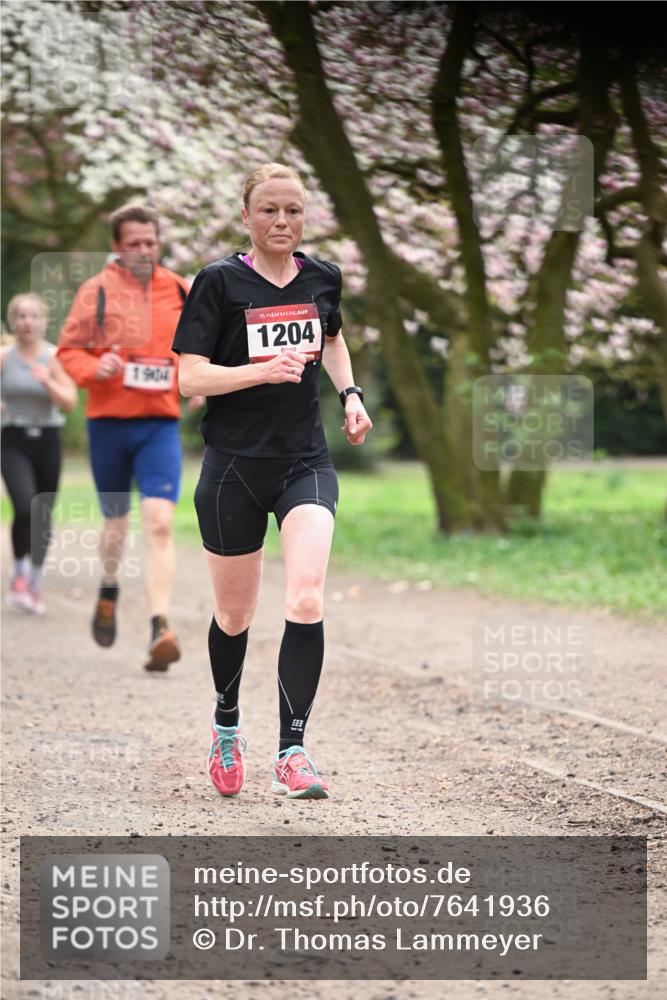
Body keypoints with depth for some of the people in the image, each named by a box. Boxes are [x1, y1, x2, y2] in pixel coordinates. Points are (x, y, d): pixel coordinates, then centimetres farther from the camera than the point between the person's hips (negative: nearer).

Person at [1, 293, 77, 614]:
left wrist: (47, 382, -25)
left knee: (43, 516, 7)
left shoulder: (54, 357, -3)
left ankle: (35, 583, 25)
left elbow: (69, 402, -11)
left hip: (47, 441, 2)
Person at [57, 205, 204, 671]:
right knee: (116, 522, 14)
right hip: (109, 422, 0)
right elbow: (68, 348, 1)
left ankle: (160, 628, -19)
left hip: (161, 423, 0)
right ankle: (109, 592, 45)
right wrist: (93, 367, -19)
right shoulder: (97, 291, -3)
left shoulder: (179, 291, 4)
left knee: (160, 522, -15)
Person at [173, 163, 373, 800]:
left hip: (305, 464, 2)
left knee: (306, 601, -18)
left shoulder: (322, 278, 6)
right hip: (234, 466, -2)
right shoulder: (219, 282, -6)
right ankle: (226, 725, 39)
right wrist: (265, 369, -24)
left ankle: (291, 754, -15)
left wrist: (350, 394, 13)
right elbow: (188, 377, -12)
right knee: (235, 614, 11)